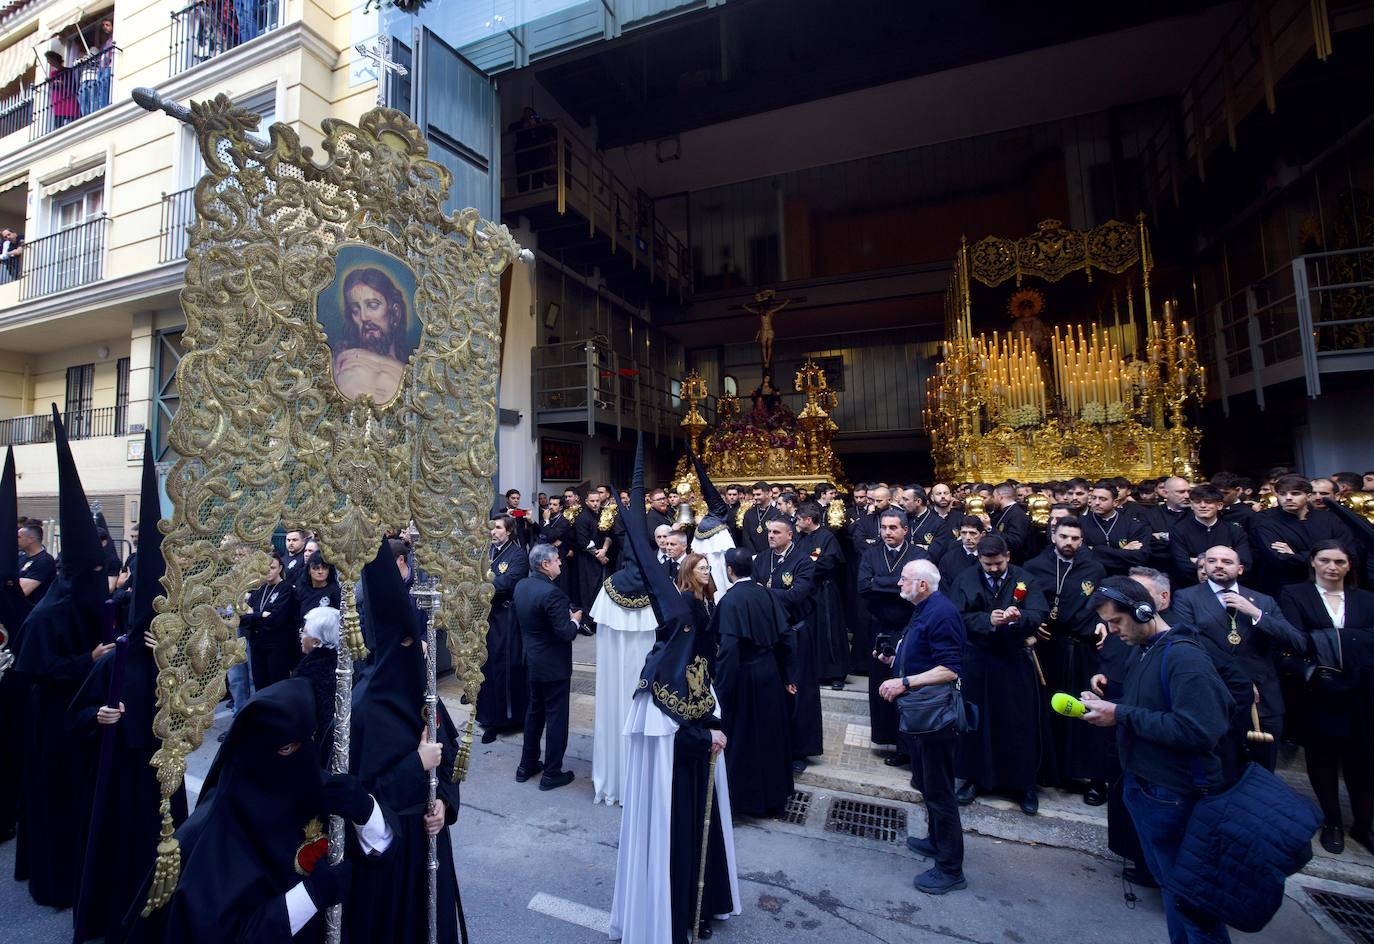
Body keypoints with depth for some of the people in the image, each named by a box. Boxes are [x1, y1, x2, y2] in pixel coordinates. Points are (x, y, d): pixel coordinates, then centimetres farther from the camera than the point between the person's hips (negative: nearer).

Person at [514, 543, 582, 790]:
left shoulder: (521, 586, -1)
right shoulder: (551, 593, -27)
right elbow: (566, 633, -26)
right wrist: (575, 619, -6)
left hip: (532, 660, 8)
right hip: (553, 664, -8)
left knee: (534, 711, 22)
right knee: (556, 717, 6)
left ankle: (527, 765, 34)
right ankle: (551, 773, 18)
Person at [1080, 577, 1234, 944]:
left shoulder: (1183, 657, -21)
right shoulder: (1143, 652, 7)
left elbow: (1198, 730, -28)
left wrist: (1122, 715, -25)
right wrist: (1106, 704, -4)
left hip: (1173, 796, -8)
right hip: (1141, 786, 8)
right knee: (1167, 878, 21)